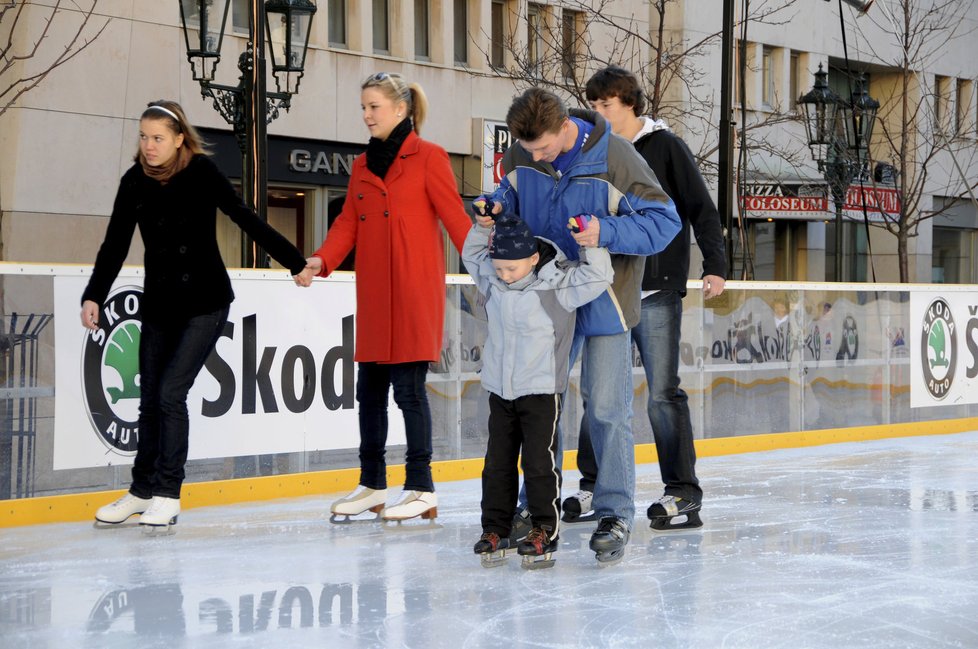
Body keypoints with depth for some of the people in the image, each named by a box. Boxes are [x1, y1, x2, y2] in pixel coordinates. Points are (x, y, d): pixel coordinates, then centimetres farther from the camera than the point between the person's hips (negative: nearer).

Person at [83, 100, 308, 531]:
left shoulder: (201, 173, -13)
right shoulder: (134, 182, -2)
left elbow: (246, 220, -10)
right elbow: (115, 245, -2)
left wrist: (296, 263, -9)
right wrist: (93, 297, -12)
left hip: (205, 304, -5)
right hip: (158, 305, 5)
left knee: (170, 393, -13)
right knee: (150, 400, 8)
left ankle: (167, 496, -5)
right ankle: (142, 492, 22)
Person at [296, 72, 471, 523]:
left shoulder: (428, 158, -2)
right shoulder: (363, 165, 17)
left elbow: (455, 218, -7)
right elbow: (348, 223, 11)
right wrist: (321, 260, -6)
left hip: (415, 291, -6)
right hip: (373, 294, 6)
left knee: (409, 387, -6)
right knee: (369, 388, 9)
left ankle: (421, 488, 1)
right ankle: (372, 485, 18)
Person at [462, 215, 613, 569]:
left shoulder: (556, 285, -13)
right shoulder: (492, 281, 3)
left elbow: (597, 277, -17)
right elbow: (472, 253, 19)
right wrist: (484, 224, 5)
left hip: (541, 390, -5)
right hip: (500, 390, 5)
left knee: (539, 463, -4)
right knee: (497, 463, 9)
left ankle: (544, 531, 5)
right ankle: (495, 529, 17)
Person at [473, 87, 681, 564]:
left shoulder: (615, 158, -20)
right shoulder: (521, 156, -6)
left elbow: (664, 220, -17)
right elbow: (511, 196, 13)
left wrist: (607, 232, -31)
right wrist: (494, 208, -11)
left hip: (604, 301, -5)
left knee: (606, 408, -4)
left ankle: (615, 514, 6)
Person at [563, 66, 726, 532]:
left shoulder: (665, 147, -2)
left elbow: (702, 209, -5)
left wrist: (715, 266, -13)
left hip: (656, 293, -5)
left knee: (663, 393, -5)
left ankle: (683, 492, 0)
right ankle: (595, 485, 19)